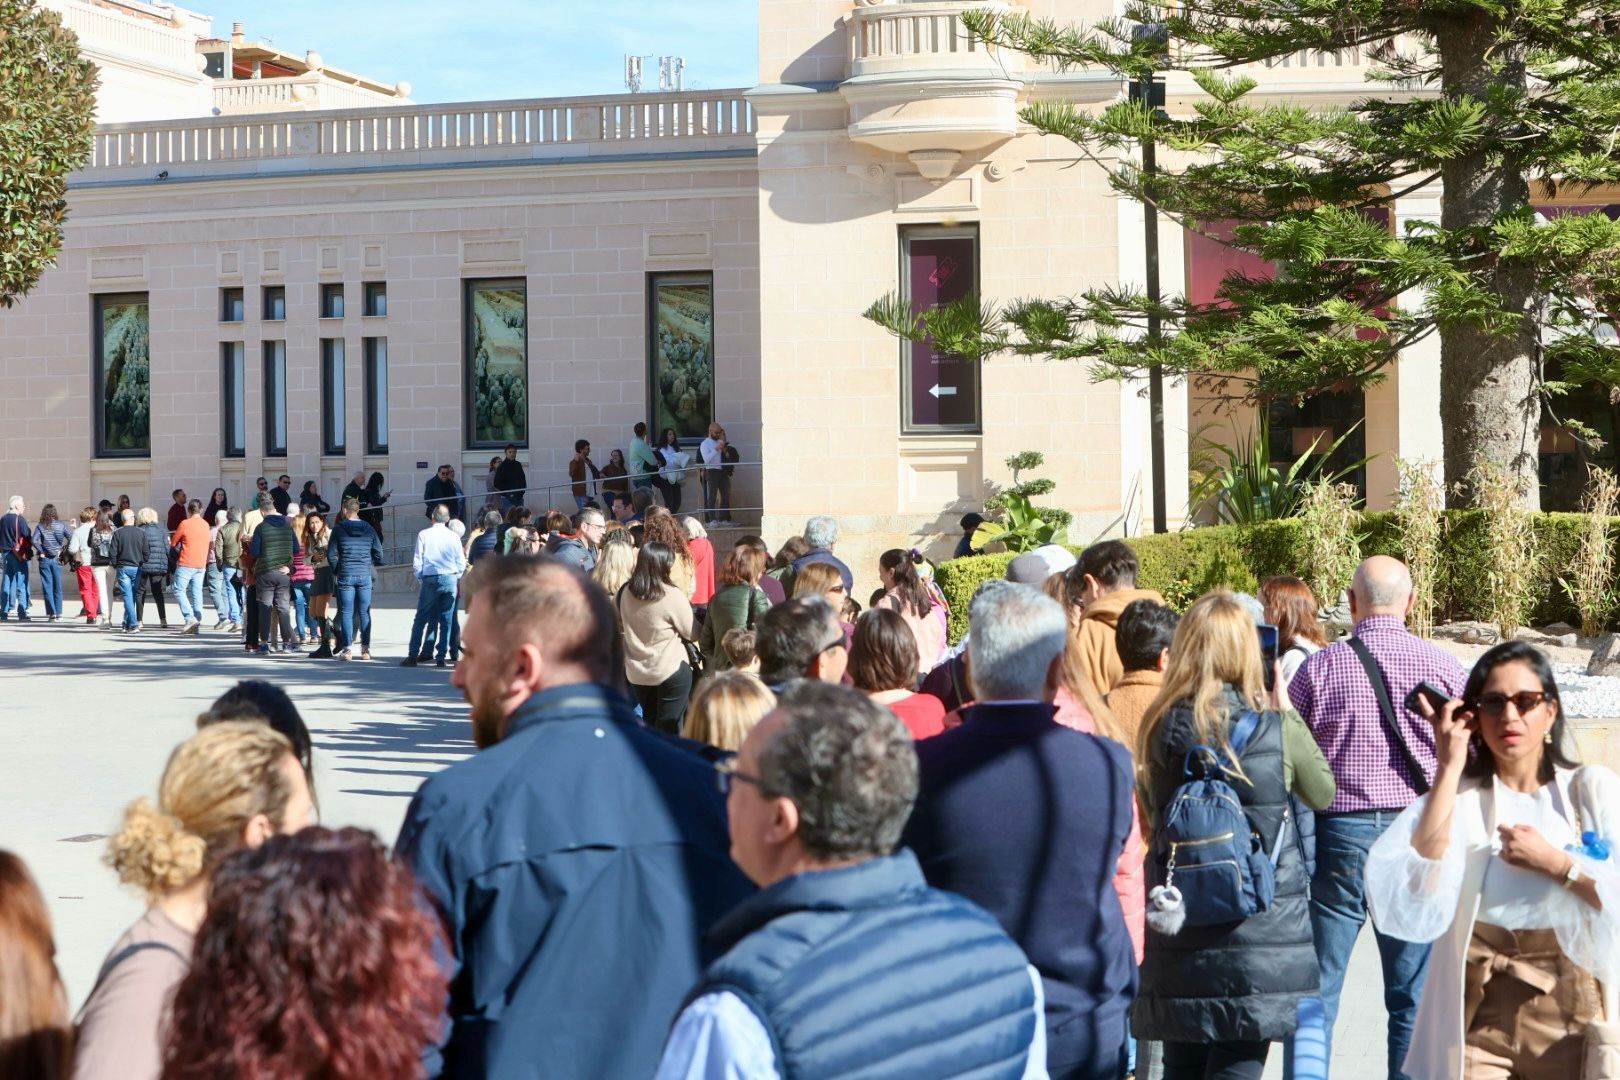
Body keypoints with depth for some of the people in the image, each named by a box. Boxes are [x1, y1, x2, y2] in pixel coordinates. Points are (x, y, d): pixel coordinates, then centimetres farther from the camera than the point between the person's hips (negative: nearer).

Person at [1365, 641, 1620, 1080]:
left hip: (1574, 1012, 0)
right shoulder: (1459, 796, 2)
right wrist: (1449, 768, -15)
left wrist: (1553, 862, -13)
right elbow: (1420, 894, -17)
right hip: (1478, 1014, 0)